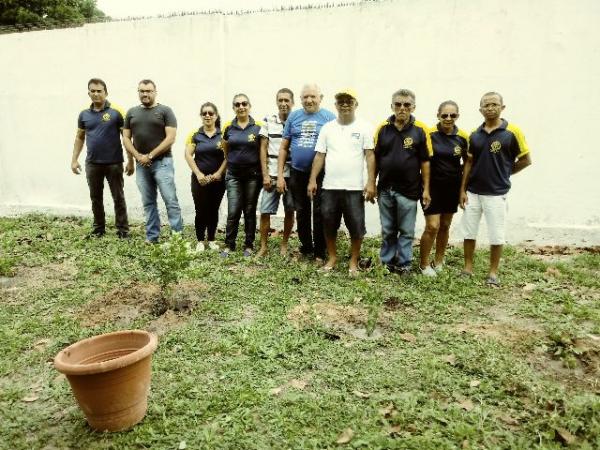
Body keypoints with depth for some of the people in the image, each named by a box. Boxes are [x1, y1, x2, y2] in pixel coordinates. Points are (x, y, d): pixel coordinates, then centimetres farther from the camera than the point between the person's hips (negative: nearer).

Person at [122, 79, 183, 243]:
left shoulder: (165, 111, -1)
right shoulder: (132, 112, 12)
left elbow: (170, 138, -9)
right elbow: (126, 138, 12)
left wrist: (150, 156, -11)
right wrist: (138, 156, -5)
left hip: (162, 162, -4)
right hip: (141, 164, 5)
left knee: (171, 201, -8)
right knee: (148, 203, 9)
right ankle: (152, 237, 16)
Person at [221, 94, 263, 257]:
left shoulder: (259, 126, -3)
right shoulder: (228, 127, 2)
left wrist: (264, 172, 2)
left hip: (253, 175, -1)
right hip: (233, 175, 1)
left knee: (250, 211, 7)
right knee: (233, 212, -3)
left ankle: (249, 245, 18)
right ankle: (229, 244, 12)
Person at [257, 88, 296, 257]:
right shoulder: (268, 121, 4)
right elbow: (263, 149, 4)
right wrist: (265, 175, -3)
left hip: (292, 174, 0)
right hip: (272, 175, 0)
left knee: (289, 211, 7)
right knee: (265, 211, -1)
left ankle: (284, 245, 23)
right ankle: (263, 246, 13)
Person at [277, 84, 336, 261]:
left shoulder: (329, 117, -2)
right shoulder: (294, 116, 6)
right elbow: (284, 147, 7)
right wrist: (280, 175, 2)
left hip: (321, 174, -3)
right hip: (297, 173, 3)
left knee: (319, 213, 3)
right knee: (301, 212, 13)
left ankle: (320, 252, 15)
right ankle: (305, 248, 28)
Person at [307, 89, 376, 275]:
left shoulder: (364, 127, 1)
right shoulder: (327, 127, 8)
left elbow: (370, 156, -3)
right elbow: (320, 156, 7)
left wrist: (371, 182, -11)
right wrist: (312, 180, 0)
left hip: (354, 188, -2)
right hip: (329, 186, 3)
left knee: (356, 226, 3)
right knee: (329, 224, 10)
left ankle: (354, 261, 19)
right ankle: (332, 256, 27)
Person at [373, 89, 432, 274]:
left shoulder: (420, 130, -4)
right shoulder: (383, 128, 2)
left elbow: (425, 162, -2)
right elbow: (375, 159, 6)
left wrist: (426, 189, -4)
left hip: (408, 190, -2)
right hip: (385, 189, 2)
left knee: (406, 231, 8)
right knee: (387, 231, 14)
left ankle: (403, 264, 21)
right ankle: (387, 262, 26)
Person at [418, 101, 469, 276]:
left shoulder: (463, 137, -1)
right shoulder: (429, 134, -11)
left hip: (452, 187, 4)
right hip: (433, 186, -4)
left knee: (445, 226, 13)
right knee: (432, 226, -8)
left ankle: (438, 262, 29)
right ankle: (424, 264, 11)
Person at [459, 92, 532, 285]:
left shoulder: (512, 132, -7)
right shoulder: (475, 134, 4)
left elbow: (526, 160, 0)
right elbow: (469, 163, 7)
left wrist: (503, 173, 3)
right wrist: (462, 190, 3)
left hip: (496, 193, -3)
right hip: (472, 192, 4)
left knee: (496, 235, 4)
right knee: (469, 232, 9)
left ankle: (493, 272, 18)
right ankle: (468, 268, 22)